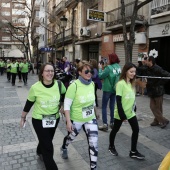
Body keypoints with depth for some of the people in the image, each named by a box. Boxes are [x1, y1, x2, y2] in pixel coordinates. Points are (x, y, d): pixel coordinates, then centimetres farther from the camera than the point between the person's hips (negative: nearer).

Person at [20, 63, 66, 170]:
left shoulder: (59, 84, -15)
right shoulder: (35, 87, -21)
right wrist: (23, 118, 3)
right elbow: (29, 104, -6)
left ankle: (40, 152, 61)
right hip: (39, 120, -4)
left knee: (46, 141, 27)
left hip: (55, 118, 4)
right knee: (48, 147, -3)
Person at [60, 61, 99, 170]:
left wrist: (96, 112, 22)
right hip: (76, 119, -3)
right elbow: (67, 104, -20)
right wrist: (68, 121, -24)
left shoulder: (92, 84, -6)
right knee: (71, 137, 24)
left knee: (94, 143, -2)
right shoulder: (74, 85, -24)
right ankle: (64, 148, 60)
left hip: (91, 119, 4)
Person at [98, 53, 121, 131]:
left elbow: (100, 76, -17)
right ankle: (112, 122, 23)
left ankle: (105, 124, 2)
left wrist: (100, 68, -2)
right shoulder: (119, 67, 3)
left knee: (104, 106, 3)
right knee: (112, 106, 15)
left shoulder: (109, 68, -19)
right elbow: (117, 77, 7)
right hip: (115, 88, 7)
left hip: (108, 89, -7)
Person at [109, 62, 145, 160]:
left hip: (130, 112, 7)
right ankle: (111, 147, 33)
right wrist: (122, 114, -22)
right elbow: (118, 100, -21)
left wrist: (134, 108, 16)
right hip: (121, 112, -7)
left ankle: (133, 152, 18)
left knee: (136, 130, 5)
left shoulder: (132, 83, 5)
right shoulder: (121, 83, -18)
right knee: (115, 130, 11)